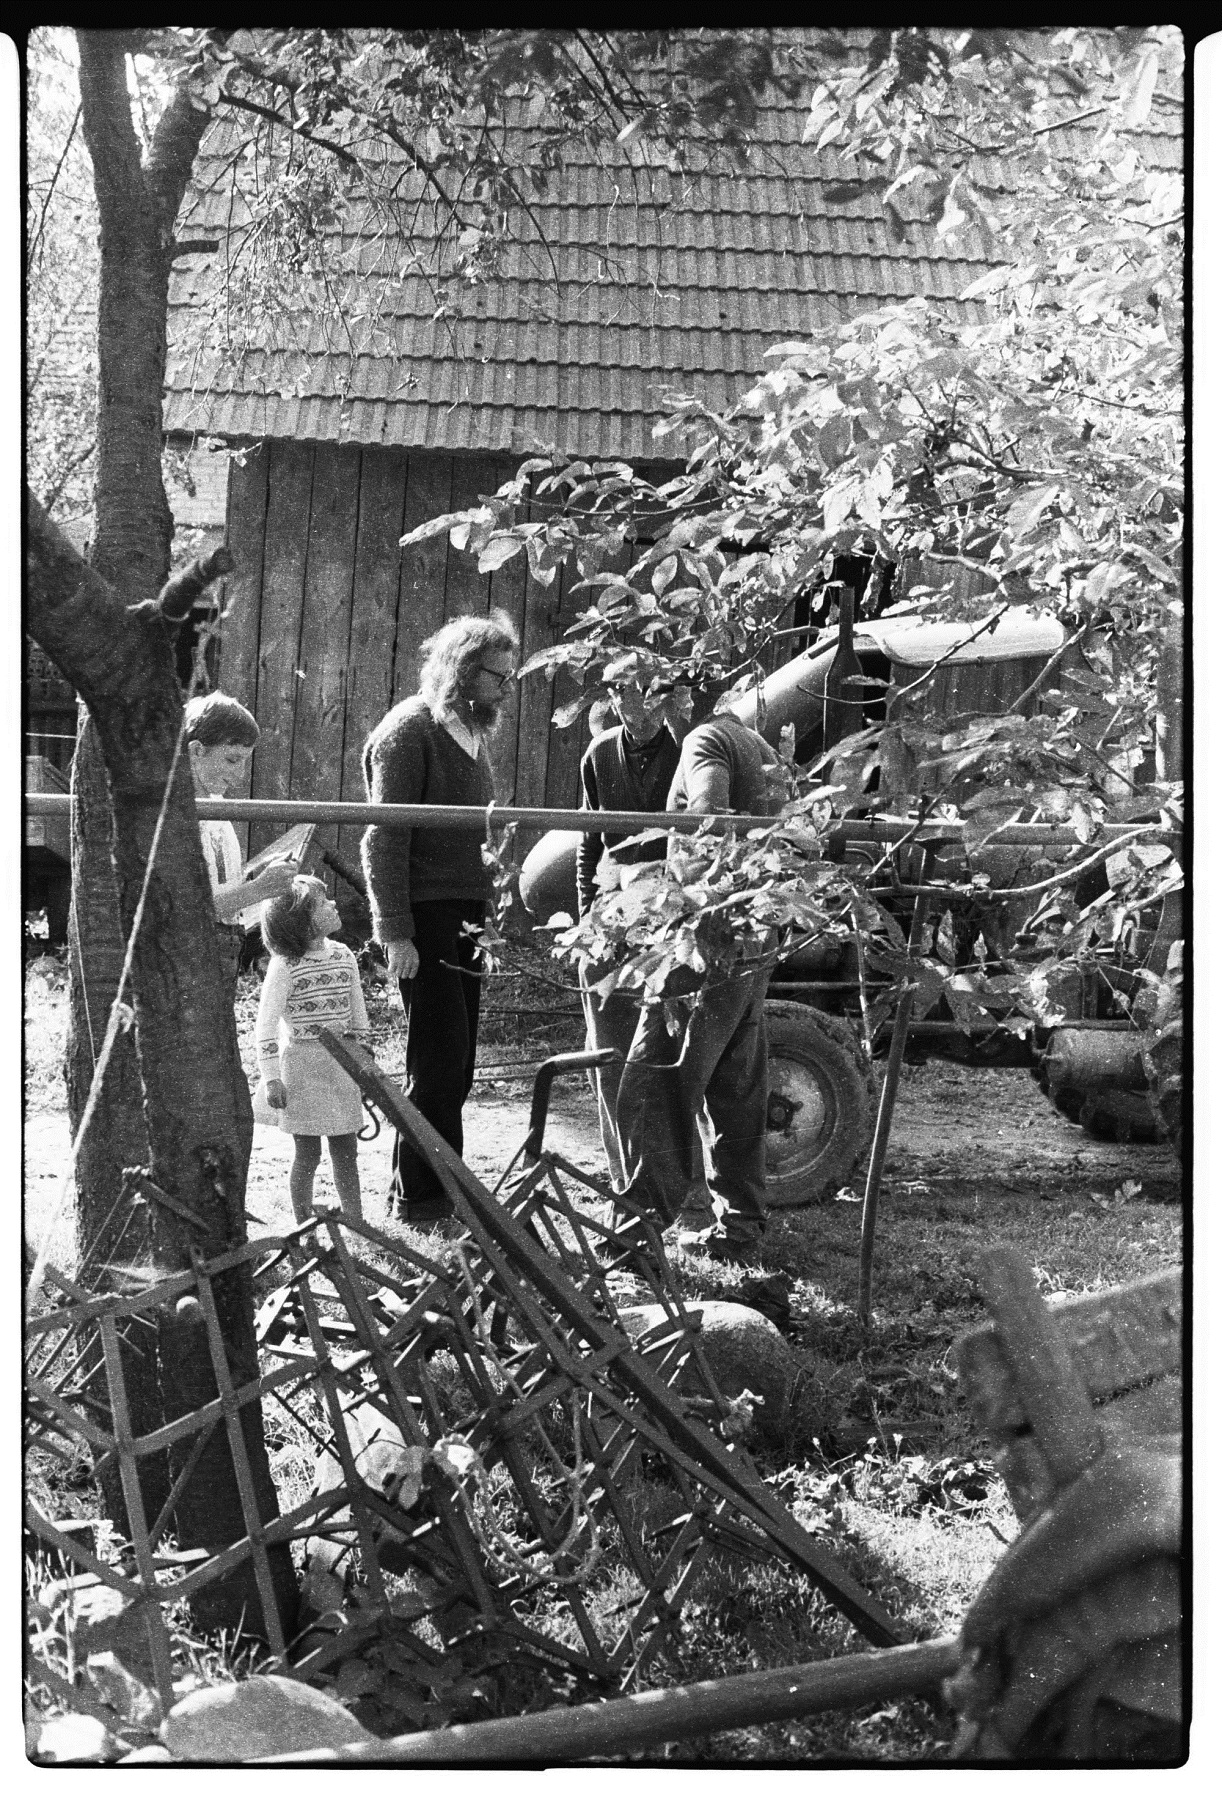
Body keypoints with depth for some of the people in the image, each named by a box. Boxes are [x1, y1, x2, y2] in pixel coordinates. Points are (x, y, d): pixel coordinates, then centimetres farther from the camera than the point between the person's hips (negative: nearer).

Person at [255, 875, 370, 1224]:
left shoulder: (344, 956, 3)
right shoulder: (284, 966, -14)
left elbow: (357, 1012, 15)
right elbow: (265, 1025, -13)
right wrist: (271, 1078, -16)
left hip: (341, 1064, 5)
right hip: (301, 1066, -5)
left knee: (346, 1152, 10)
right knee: (308, 1154, 1)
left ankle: (356, 1224, 18)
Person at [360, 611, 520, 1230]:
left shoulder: (469, 733, 17)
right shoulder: (409, 731, -10)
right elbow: (384, 839, -14)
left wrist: (484, 916, 13)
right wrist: (396, 933, -18)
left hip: (465, 917, 8)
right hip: (425, 918, -8)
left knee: (454, 1068, 10)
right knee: (438, 1066, -5)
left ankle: (414, 1184, 20)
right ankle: (420, 1199, 5)